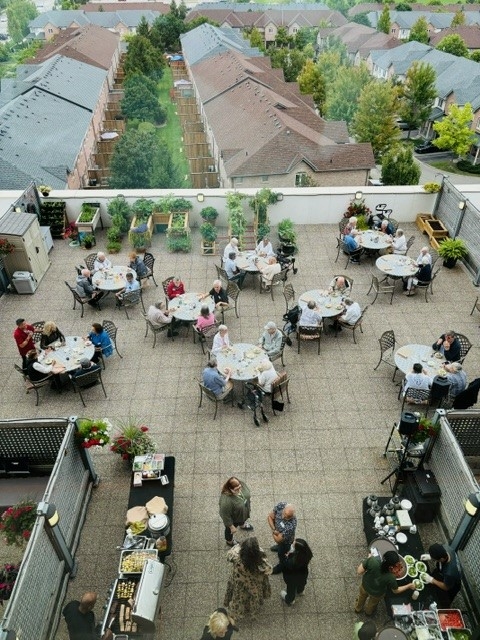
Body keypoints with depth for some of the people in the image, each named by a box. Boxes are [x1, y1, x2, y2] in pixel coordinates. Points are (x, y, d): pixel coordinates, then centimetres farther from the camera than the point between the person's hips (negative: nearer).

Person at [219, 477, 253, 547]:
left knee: (242, 519, 36)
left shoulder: (241, 483, -26)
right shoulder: (226, 500, -44)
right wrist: (231, 527, -16)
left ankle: (242, 525, 68)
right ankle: (229, 541, 55)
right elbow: (225, 516, -29)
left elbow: (247, 493, -3)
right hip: (233, 518, -5)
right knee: (230, 530, 26)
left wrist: (248, 507, 11)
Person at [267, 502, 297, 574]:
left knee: (281, 553, 25)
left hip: (285, 541, -4)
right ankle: (279, 547, 70)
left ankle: (282, 565, 56)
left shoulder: (291, 526, -47)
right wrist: (274, 530, -27)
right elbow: (270, 517, -19)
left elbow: (278, 540, -32)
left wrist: (273, 533, -15)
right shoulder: (280, 505, -34)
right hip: (277, 532, 5)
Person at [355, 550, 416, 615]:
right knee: (373, 603, 36)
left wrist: (368, 559, -15)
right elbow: (396, 591, -17)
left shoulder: (372, 560, -43)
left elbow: (359, 572, -27)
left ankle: (358, 609, 65)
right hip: (376, 594, -1)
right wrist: (409, 586, -3)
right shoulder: (390, 578, -40)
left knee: (361, 597, 37)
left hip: (364, 586, 1)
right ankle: (369, 612, 66)